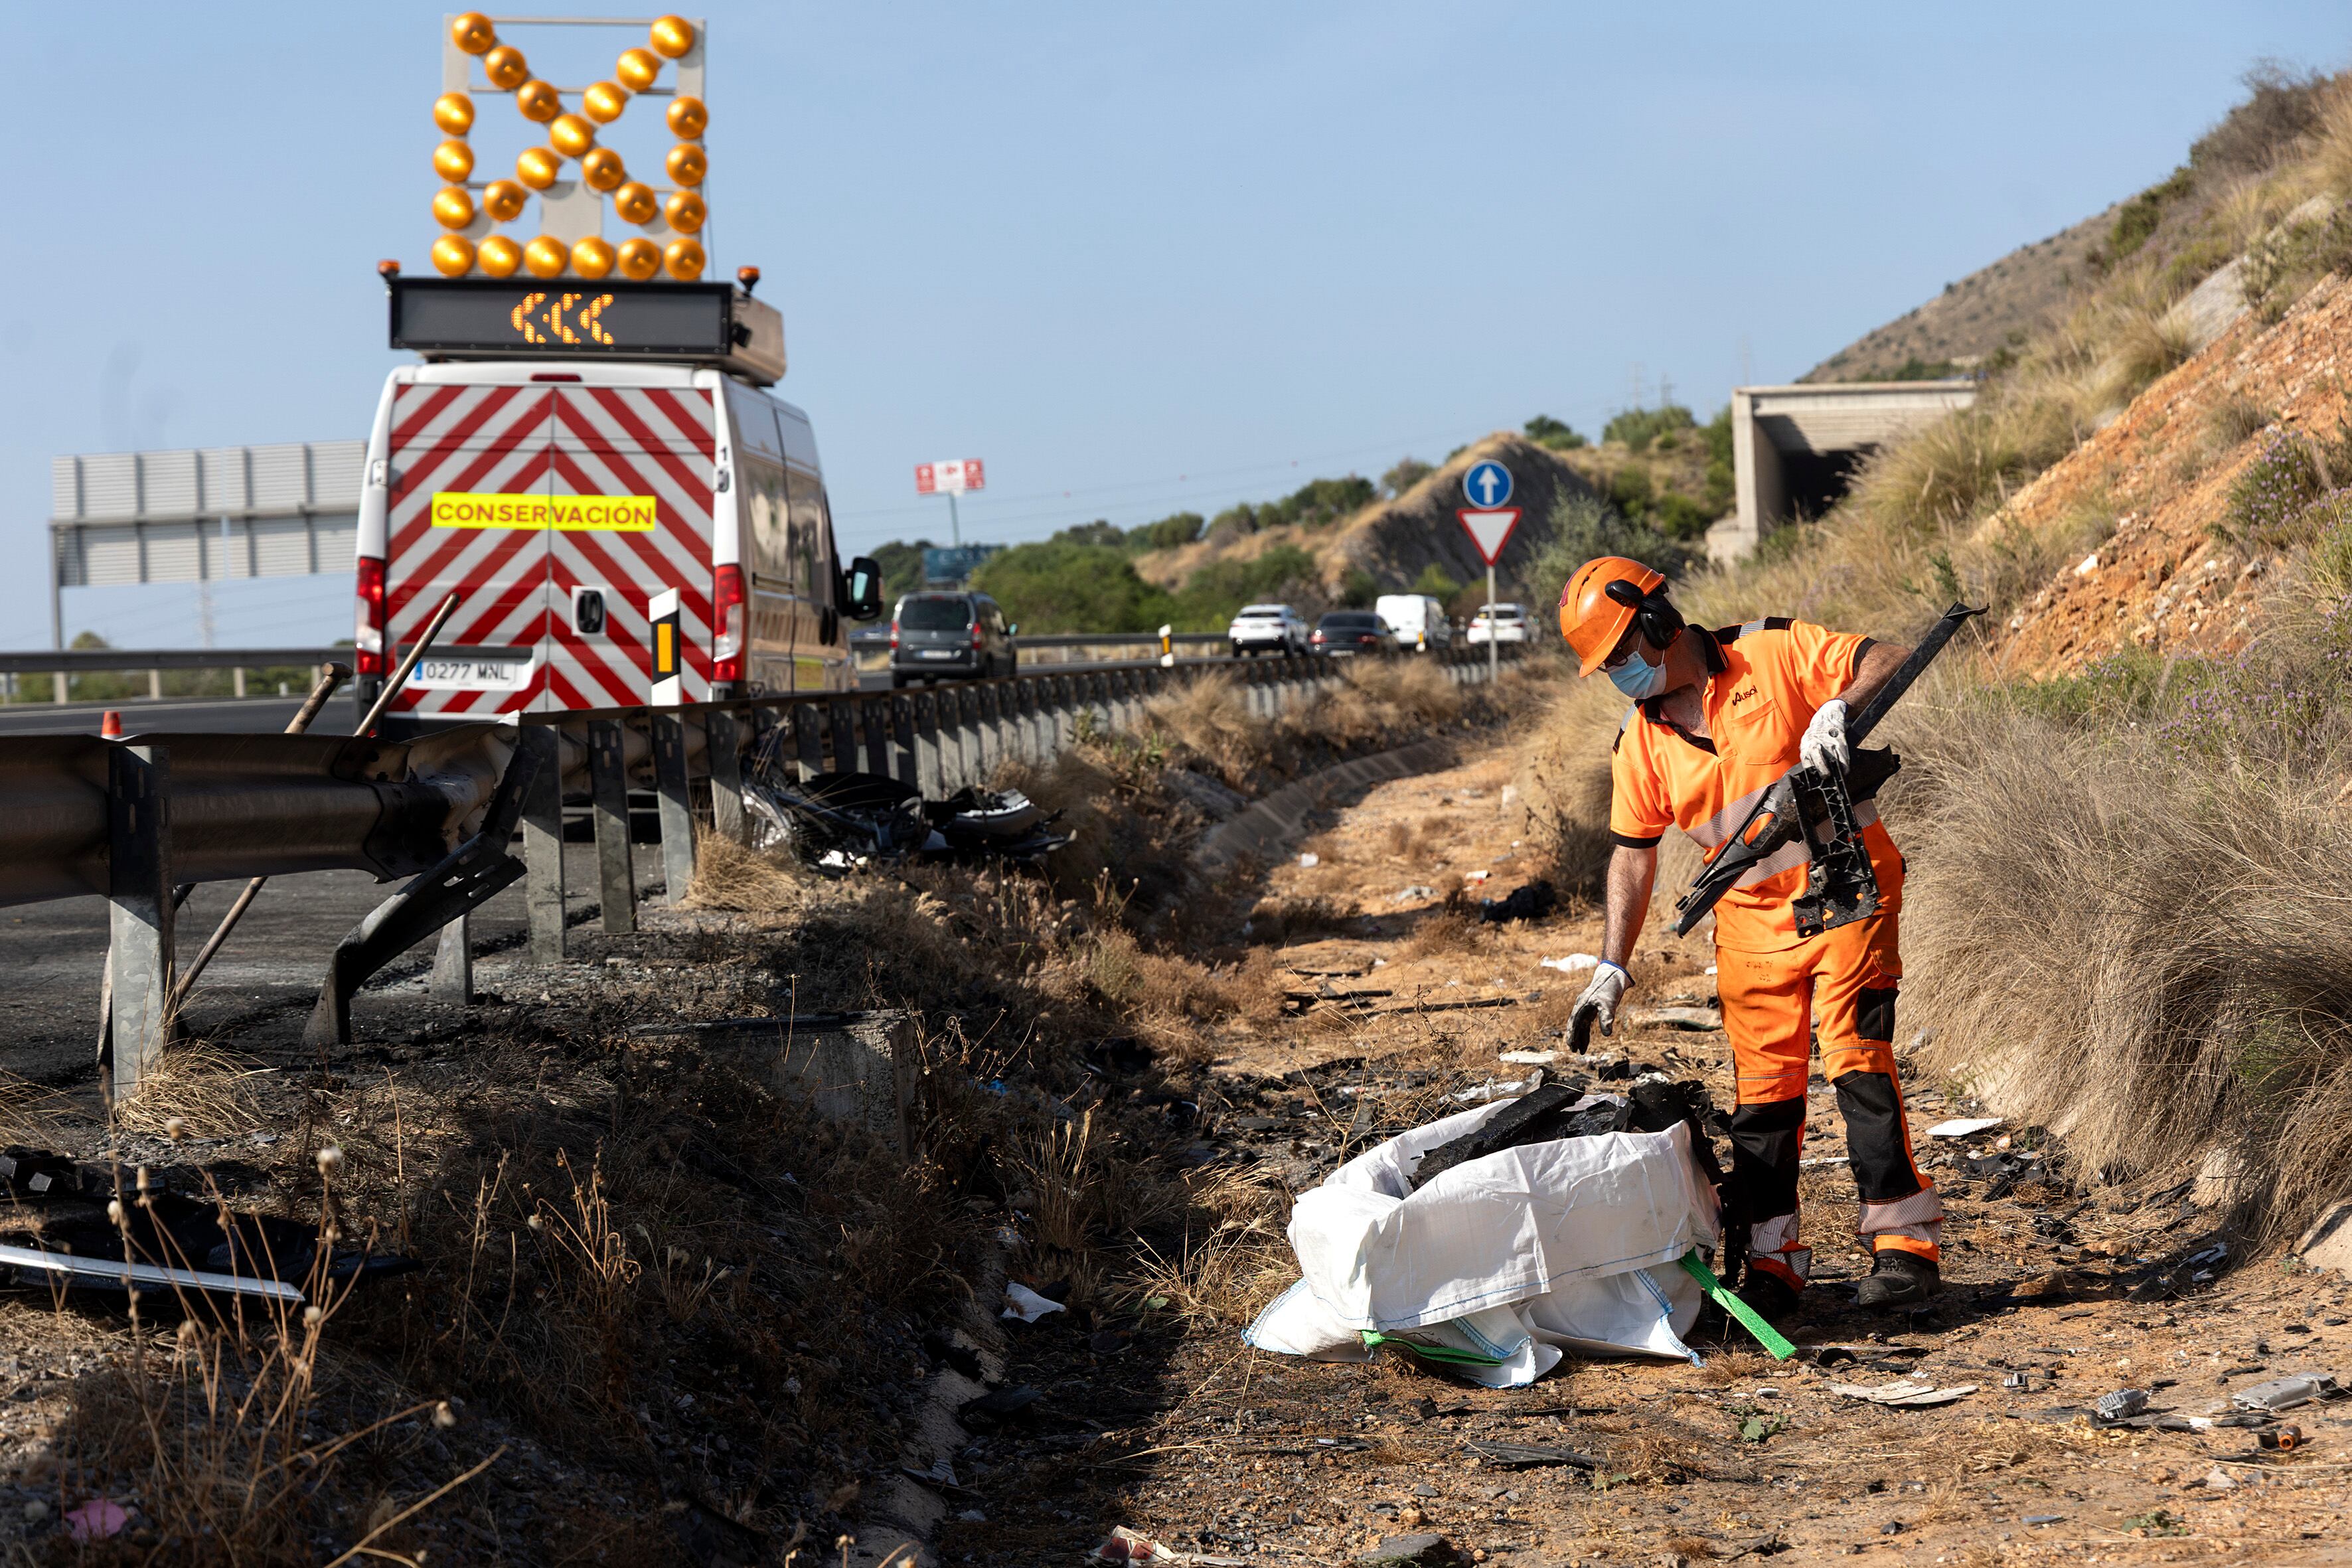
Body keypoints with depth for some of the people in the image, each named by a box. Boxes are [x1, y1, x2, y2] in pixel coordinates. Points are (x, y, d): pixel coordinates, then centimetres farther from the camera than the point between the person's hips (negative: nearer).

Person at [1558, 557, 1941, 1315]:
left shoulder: (1774, 654, -8)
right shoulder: (1640, 744, 5)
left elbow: (1890, 660, -10)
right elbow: (1633, 853, 11)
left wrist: (1837, 709, -30)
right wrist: (1612, 968, 6)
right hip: (1751, 918, 5)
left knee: (1857, 1059, -11)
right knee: (1763, 1088, 3)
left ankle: (1905, 1248, -7)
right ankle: (1771, 1262, 9)